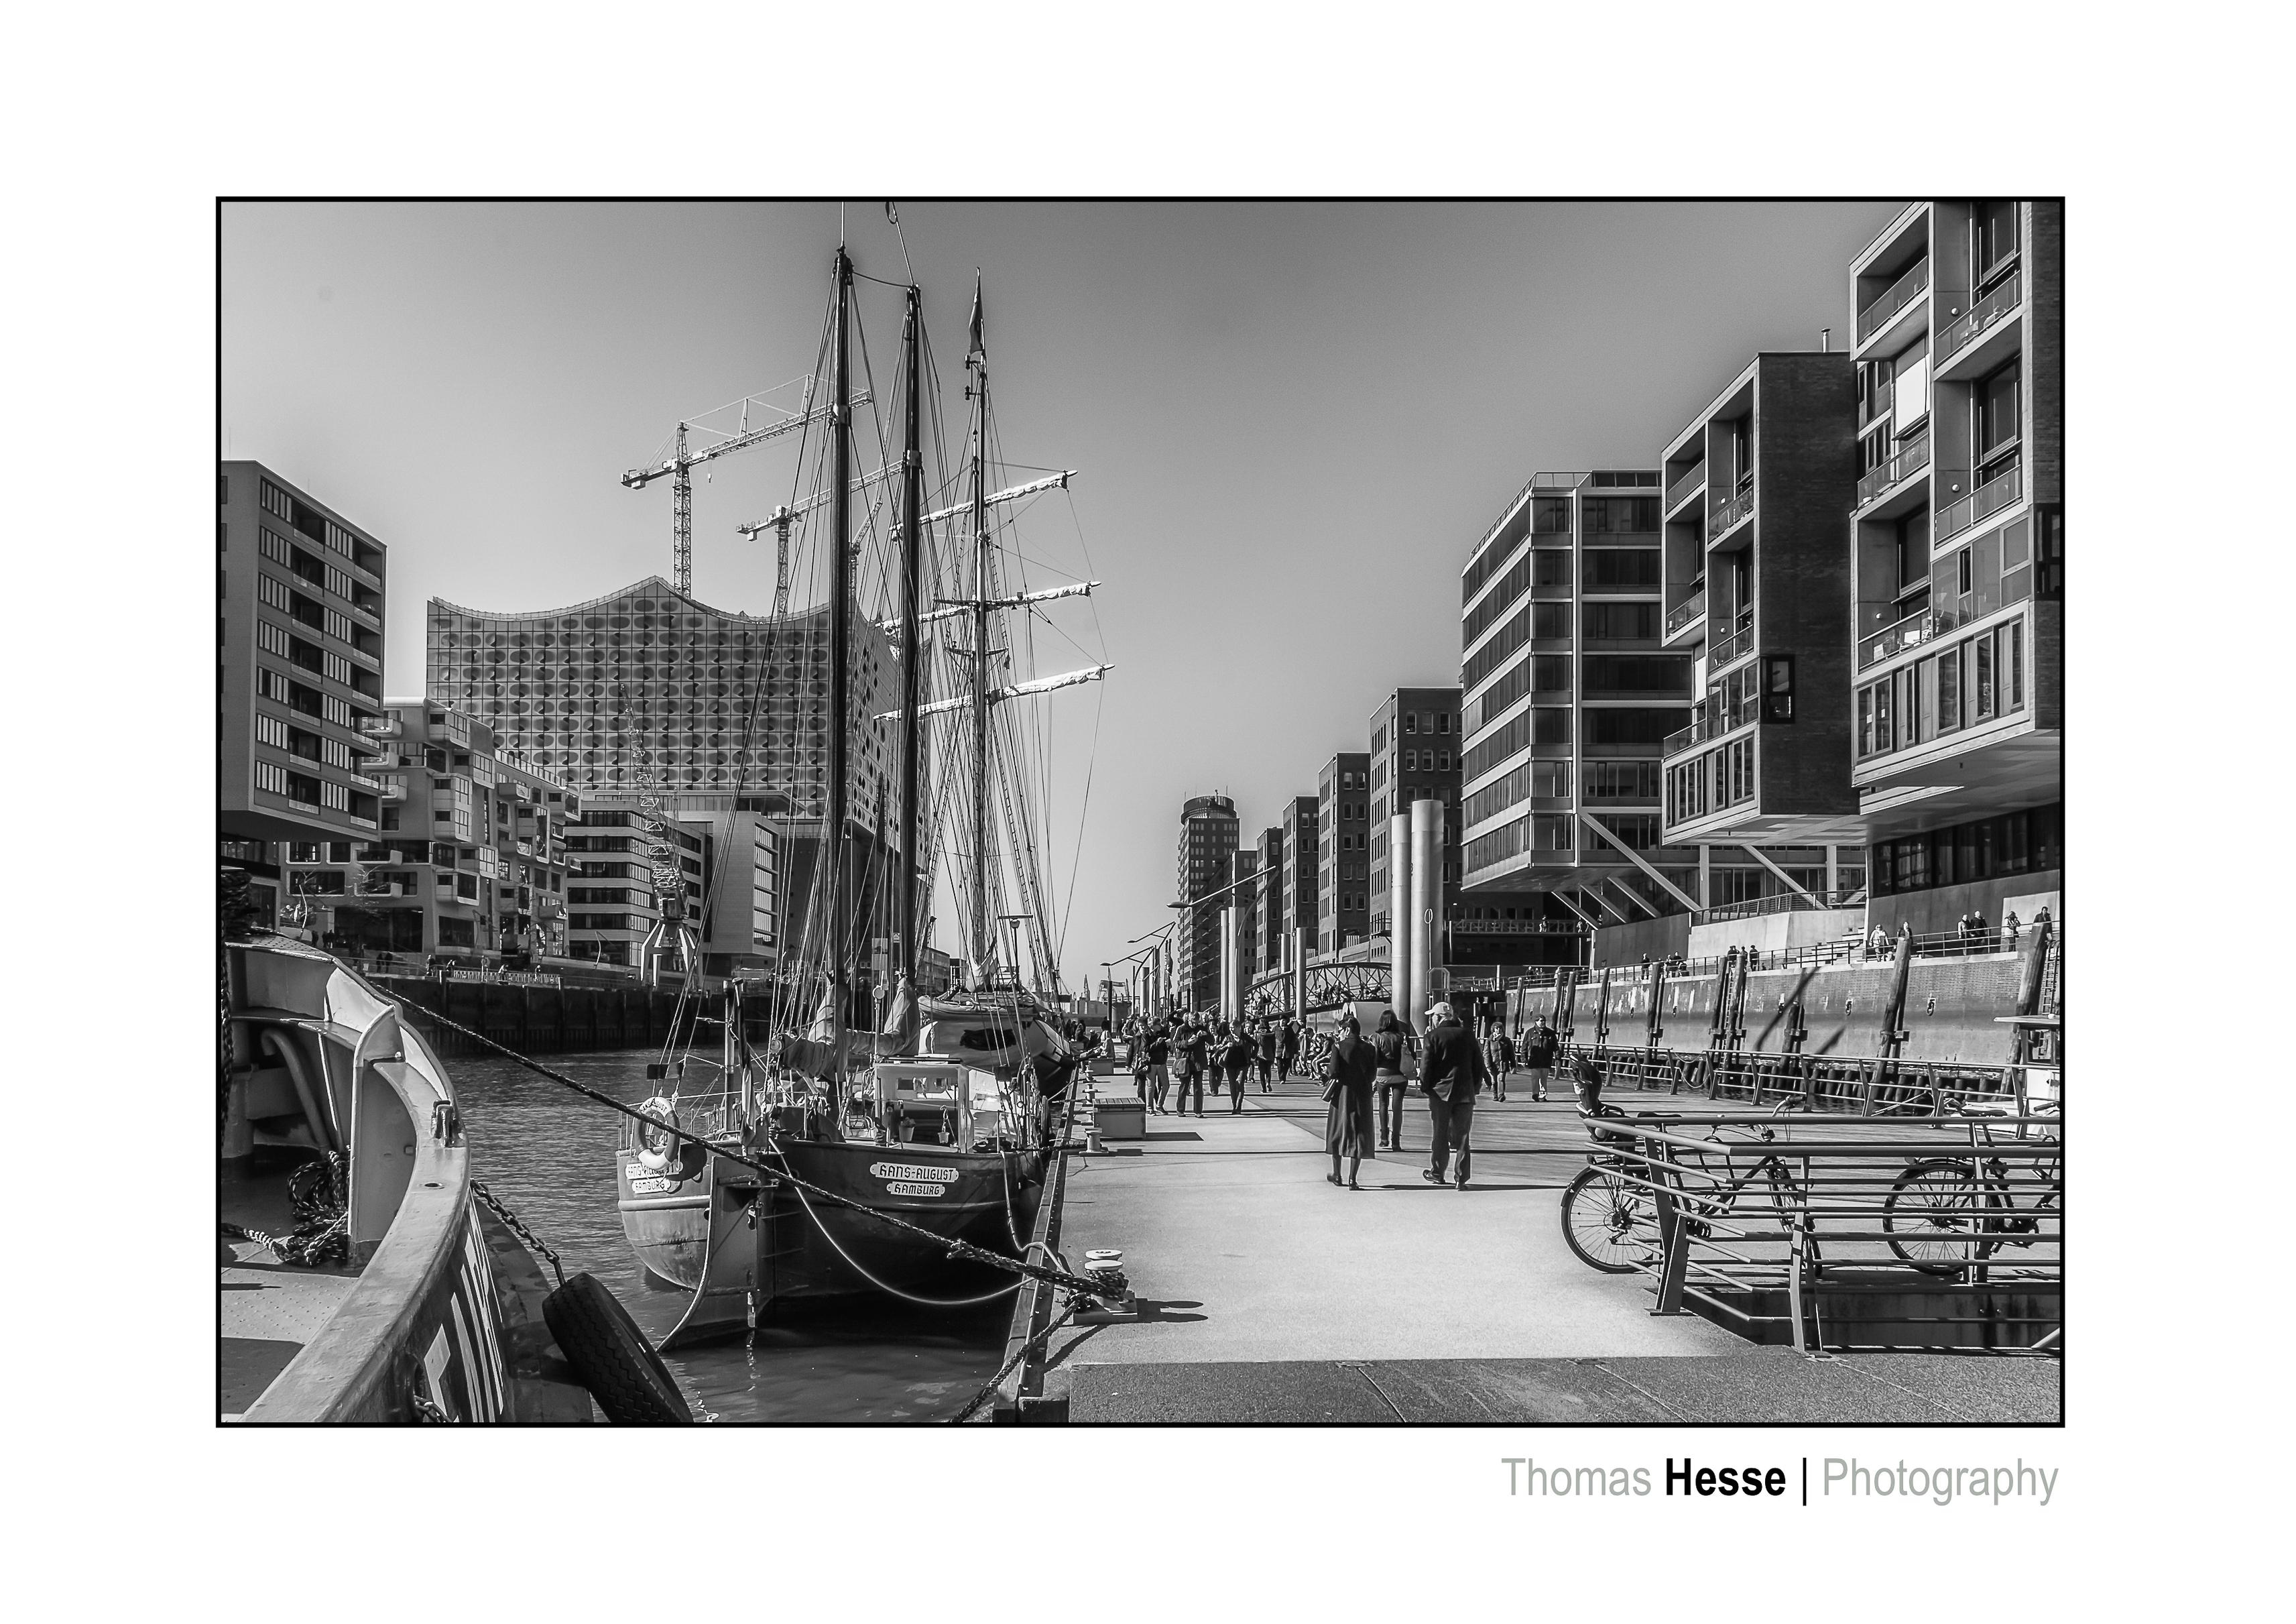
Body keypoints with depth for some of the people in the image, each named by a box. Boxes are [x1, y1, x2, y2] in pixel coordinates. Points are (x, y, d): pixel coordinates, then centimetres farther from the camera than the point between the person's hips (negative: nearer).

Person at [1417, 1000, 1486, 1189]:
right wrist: (1475, 1087, 17)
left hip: (1441, 1091, -3)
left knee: (1440, 1134, 9)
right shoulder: (1467, 1035, 8)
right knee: (1462, 1136, 5)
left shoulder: (1434, 1036, -5)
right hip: (1465, 1092, 3)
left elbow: (1426, 1063, -9)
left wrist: (1425, 1086, 1)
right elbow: (1478, 1063, 10)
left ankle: (1437, 1172, 17)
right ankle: (1462, 1178, 2)